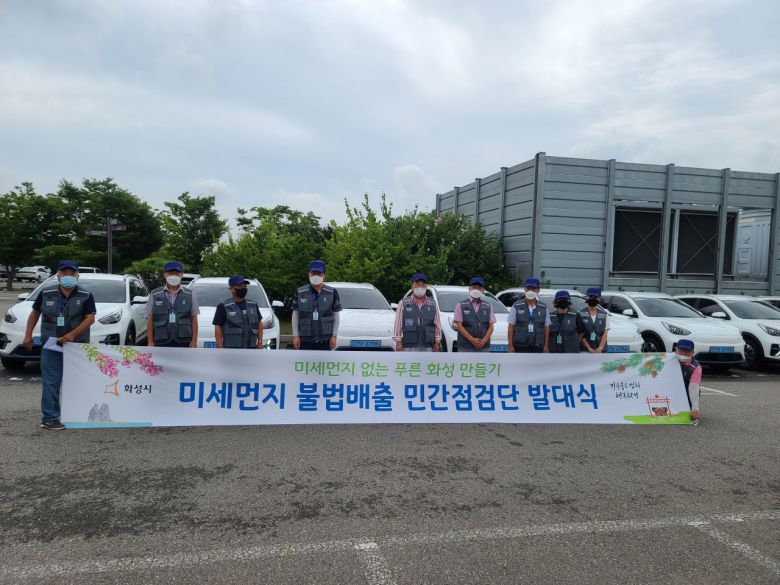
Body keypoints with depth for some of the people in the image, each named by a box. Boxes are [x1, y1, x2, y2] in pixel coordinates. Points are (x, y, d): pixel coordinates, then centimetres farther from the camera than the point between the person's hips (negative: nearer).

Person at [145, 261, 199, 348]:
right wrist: (150, 342, -1)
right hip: (162, 343, 0)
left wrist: (194, 341, -1)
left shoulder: (190, 295, 8)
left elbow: (194, 319, 6)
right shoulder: (155, 295, 8)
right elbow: (150, 320, 6)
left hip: (184, 342, 0)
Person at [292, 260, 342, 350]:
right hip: (305, 339, 1)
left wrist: (334, 336, -2)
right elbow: (295, 315, 4)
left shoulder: (332, 293, 0)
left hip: (325, 339, -1)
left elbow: (336, 315, 3)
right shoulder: (300, 293, 1)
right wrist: (295, 335, -1)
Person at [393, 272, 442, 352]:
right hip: (409, 347, -2)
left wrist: (437, 342, 2)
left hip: (428, 347, 2)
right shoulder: (403, 304, 4)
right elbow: (398, 324, 2)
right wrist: (398, 342, -5)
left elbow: (438, 325, 9)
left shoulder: (432, 304, 10)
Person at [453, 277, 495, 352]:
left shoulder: (488, 306, 13)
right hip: (465, 347, -2)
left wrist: (484, 341, -10)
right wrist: (472, 339, -14)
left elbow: (491, 326, 7)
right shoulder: (461, 306, 4)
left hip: (484, 347, 3)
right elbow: (459, 325, -4)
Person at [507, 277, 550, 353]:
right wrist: (510, 346, -5)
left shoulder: (543, 308, 8)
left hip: (537, 348, 2)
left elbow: (546, 328, 8)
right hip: (520, 348, -2)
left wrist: (546, 346, 3)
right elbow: (511, 327, 0)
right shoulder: (516, 307, 1)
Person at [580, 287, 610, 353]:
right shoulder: (581, 314, -1)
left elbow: (605, 333, 1)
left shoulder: (604, 314, 6)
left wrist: (600, 348, -13)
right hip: (585, 350, -2)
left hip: (601, 350, 2)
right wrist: (590, 349, -12)